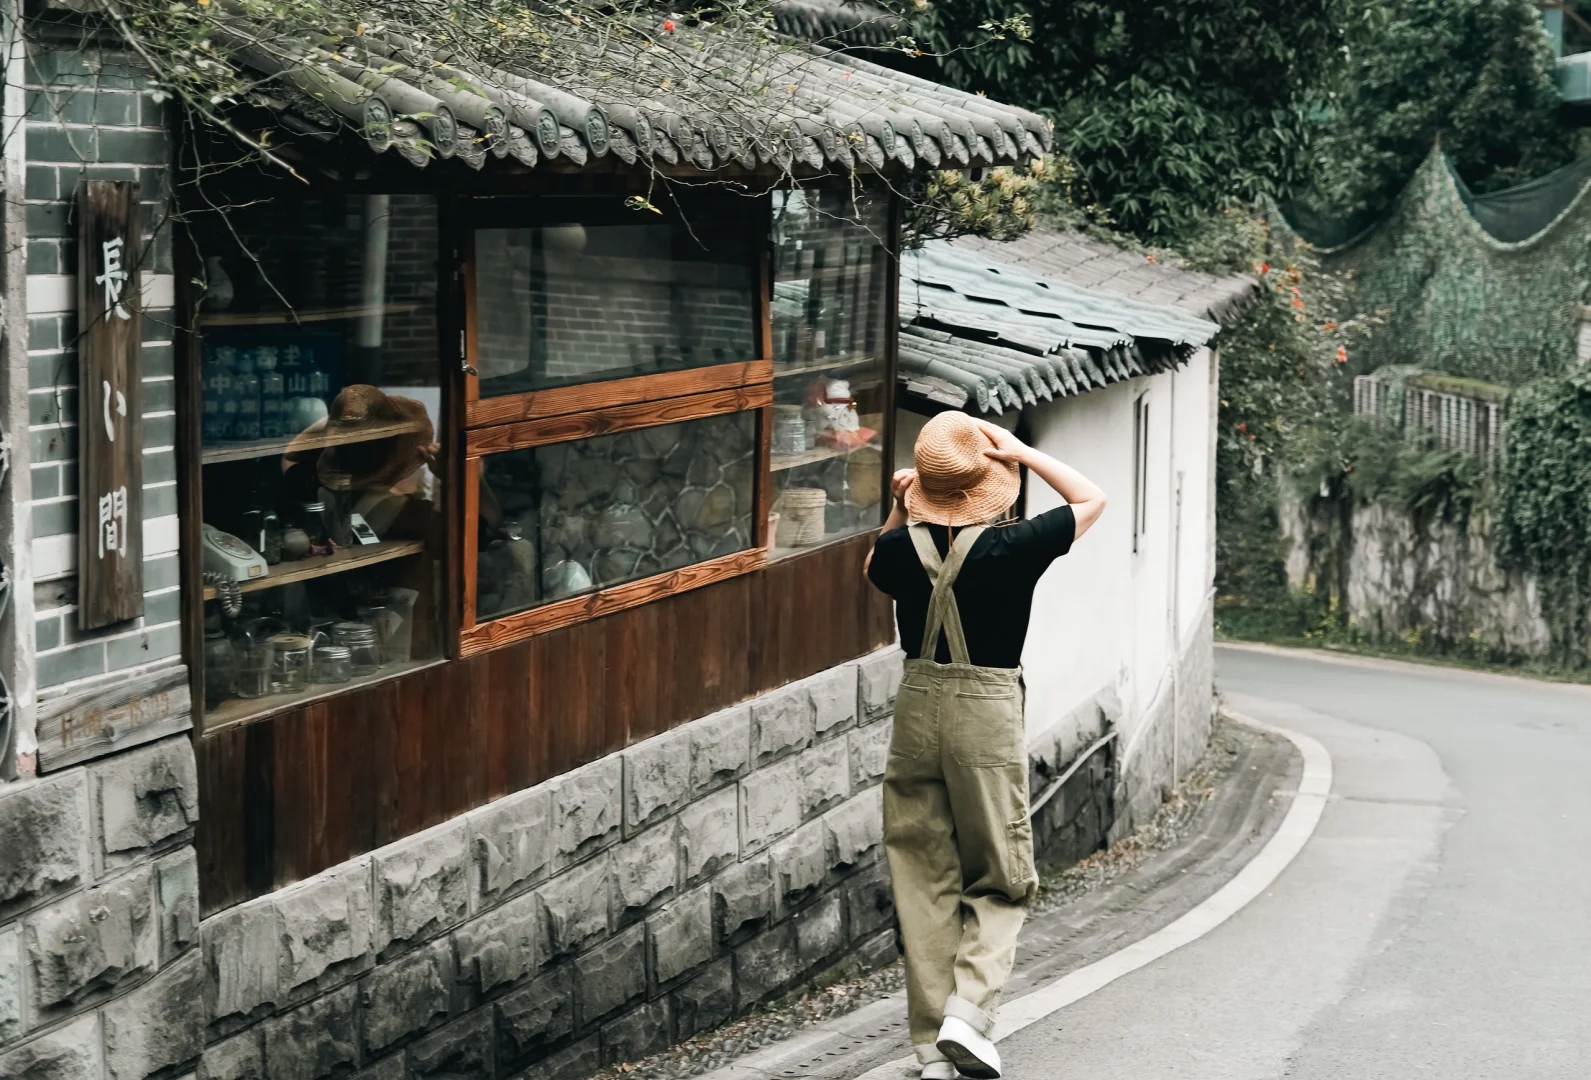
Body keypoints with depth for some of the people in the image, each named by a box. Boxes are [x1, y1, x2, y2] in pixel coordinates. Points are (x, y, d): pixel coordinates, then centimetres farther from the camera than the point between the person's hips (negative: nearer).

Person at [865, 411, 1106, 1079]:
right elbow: (1091, 499, 5)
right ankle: (970, 1009, -10)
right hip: (988, 713, -3)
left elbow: (874, 571, 23)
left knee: (923, 882, 8)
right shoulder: (1012, 547, -12)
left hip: (917, 709, 3)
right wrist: (1023, 454, 0)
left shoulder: (902, 548, -4)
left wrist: (897, 513, 11)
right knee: (1001, 880, 9)